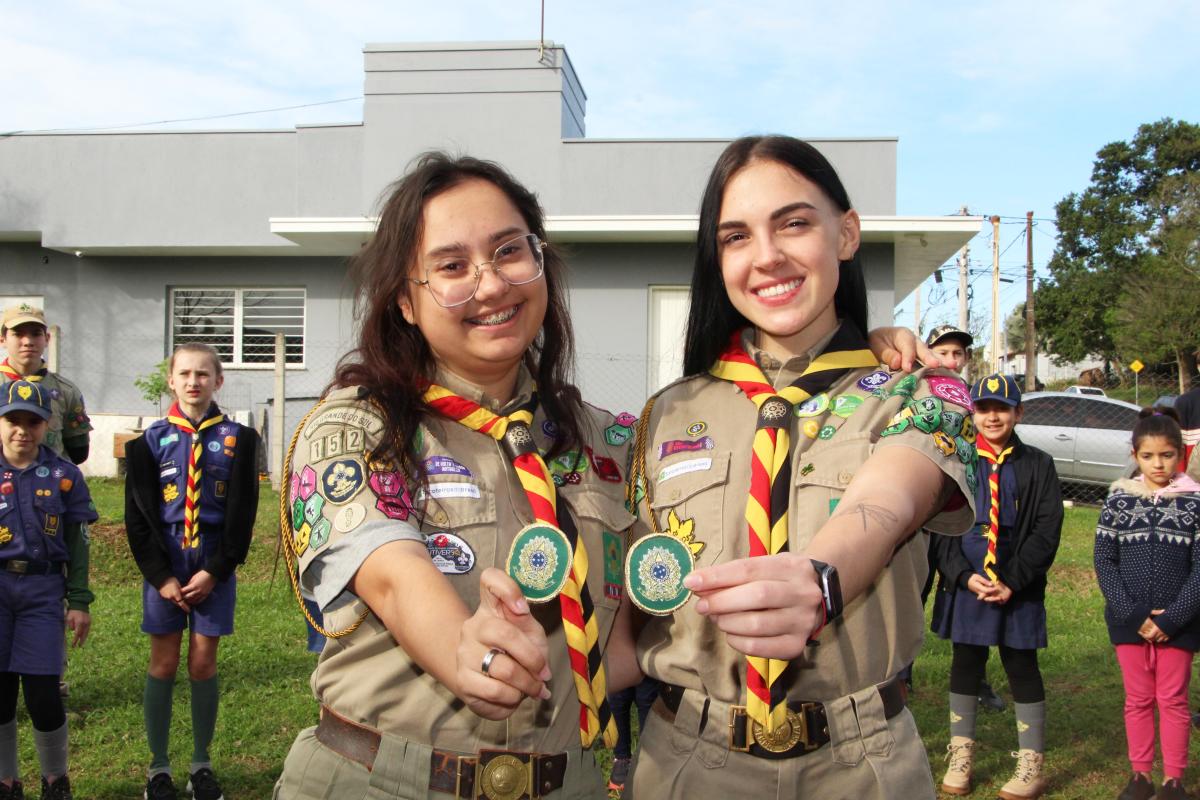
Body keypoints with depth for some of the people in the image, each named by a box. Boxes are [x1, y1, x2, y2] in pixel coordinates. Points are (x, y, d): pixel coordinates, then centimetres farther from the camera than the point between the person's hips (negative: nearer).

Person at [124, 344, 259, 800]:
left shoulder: (237, 439, 2)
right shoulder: (151, 441, 2)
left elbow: (242, 513, -1)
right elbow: (138, 515, 1)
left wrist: (213, 572, -8)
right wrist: (161, 577, -7)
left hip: (215, 568, 0)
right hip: (163, 568, 0)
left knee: (203, 664, 4)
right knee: (163, 665, 4)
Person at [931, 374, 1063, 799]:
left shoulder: (1038, 465, 1)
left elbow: (1047, 530, -4)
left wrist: (1012, 583, -11)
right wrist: (964, 576, -12)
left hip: (1019, 588, -1)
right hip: (965, 585, 1)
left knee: (1022, 668, 7)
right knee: (965, 664, 11)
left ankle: (1031, 765, 19)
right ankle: (961, 755, 25)